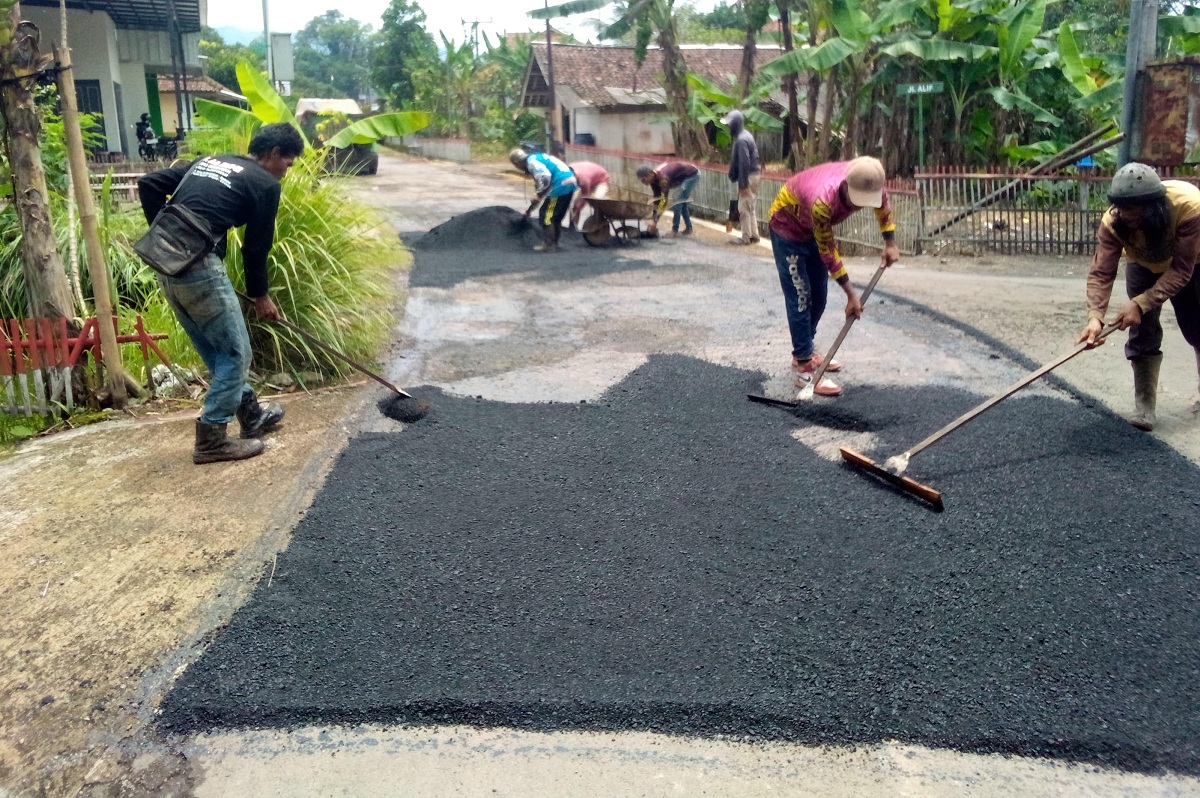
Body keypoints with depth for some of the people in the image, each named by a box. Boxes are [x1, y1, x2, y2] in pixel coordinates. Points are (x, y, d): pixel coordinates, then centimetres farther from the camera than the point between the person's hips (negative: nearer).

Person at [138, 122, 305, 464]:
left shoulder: (208, 161, 22)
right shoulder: (265, 183, 0)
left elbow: (148, 184, 16)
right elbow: (256, 247, 4)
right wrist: (260, 295, 18)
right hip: (199, 268, -9)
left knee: (217, 350, 20)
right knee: (235, 352, 4)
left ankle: (252, 416, 33)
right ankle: (211, 439, 7)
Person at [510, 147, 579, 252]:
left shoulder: (531, 161, -7)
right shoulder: (538, 157, 24)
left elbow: (545, 177, -24)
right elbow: (539, 181, 32)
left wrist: (538, 196, -11)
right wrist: (530, 208, 38)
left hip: (562, 185, -10)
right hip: (570, 182, 10)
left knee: (546, 215, 0)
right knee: (556, 216, 20)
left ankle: (548, 244, 5)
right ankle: (553, 242, 28)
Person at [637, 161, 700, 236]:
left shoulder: (663, 177, -34)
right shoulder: (653, 179, -7)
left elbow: (664, 200, -35)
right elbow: (657, 199, 0)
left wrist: (655, 221, -34)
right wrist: (654, 219, -4)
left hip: (692, 174, -9)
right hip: (684, 176, 9)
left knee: (678, 201, -14)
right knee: (682, 202, 13)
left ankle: (675, 230, -8)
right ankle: (688, 228, 21)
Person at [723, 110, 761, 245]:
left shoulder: (741, 140, -19)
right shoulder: (745, 135, 13)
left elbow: (744, 163, -23)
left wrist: (743, 184, -23)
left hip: (747, 177, -10)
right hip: (752, 175, 10)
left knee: (744, 208, -4)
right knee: (751, 208, 14)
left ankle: (746, 238, 0)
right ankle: (753, 236, 19)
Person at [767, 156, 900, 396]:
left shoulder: (868, 183, -25)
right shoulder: (822, 201, -42)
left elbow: (883, 205, 3)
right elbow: (828, 252, -28)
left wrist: (890, 243, -1)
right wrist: (851, 295, -23)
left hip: (813, 228, 7)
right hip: (787, 227, -7)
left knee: (819, 295, 12)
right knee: (800, 298, -10)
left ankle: (804, 353, 27)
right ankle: (805, 369, -8)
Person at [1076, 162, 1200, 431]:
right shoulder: (1112, 221, -35)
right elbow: (1101, 272, -37)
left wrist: (1140, 304, -45)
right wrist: (1095, 316, -52)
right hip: (1145, 265, 1)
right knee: (1142, 327, -11)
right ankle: (1144, 405, -2)